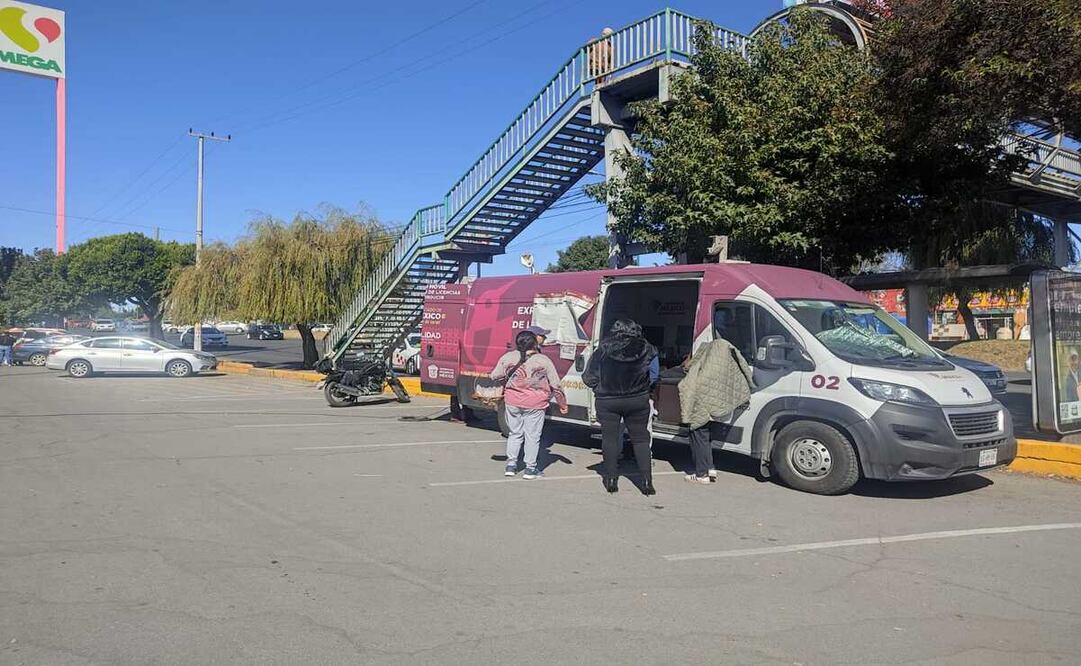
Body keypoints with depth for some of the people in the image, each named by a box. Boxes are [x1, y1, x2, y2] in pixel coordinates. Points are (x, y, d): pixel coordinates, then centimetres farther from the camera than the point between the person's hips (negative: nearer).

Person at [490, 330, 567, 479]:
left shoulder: (508, 358, 0)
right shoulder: (543, 361, -7)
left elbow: (493, 377, 7)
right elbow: (555, 385, -3)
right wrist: (562, 404, 9)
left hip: (512, 402, 3)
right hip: (534, 404, -3)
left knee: (515, 433, 18)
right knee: (532, 436, 8)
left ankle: (511, 464, 19)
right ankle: (530, 468, 14)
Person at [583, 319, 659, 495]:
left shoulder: (602, 351, -4)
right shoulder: (646, 350, -3)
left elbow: (588, 378, -4)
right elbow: (654, 376, 1)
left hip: (607, 401, -1)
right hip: (638, 401, 1)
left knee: (609, 438, 11)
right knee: (640, 439, 11)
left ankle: (611, 480, 14)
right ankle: (647, 481, 7)